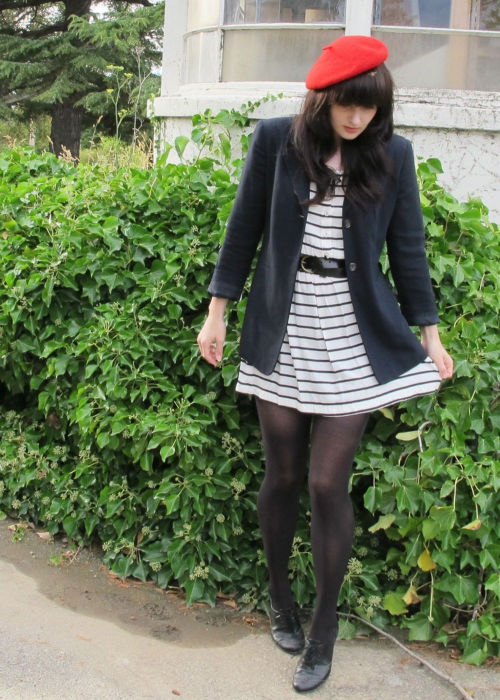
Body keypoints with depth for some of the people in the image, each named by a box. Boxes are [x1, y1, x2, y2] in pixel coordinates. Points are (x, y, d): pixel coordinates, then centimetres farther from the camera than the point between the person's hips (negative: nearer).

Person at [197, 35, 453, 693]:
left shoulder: (393, 155, 1)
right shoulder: (276, 139, -1)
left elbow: (408, 249, 7)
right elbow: (245, 229, 5)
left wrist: (430, 336, 8)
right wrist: (217, 311, 5)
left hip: (354, 340, 0)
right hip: (283, 331, 1)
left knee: (327, 483, -2)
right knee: (283, 476, 9)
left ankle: (324, 628, 17)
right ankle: (280, 599, 34)